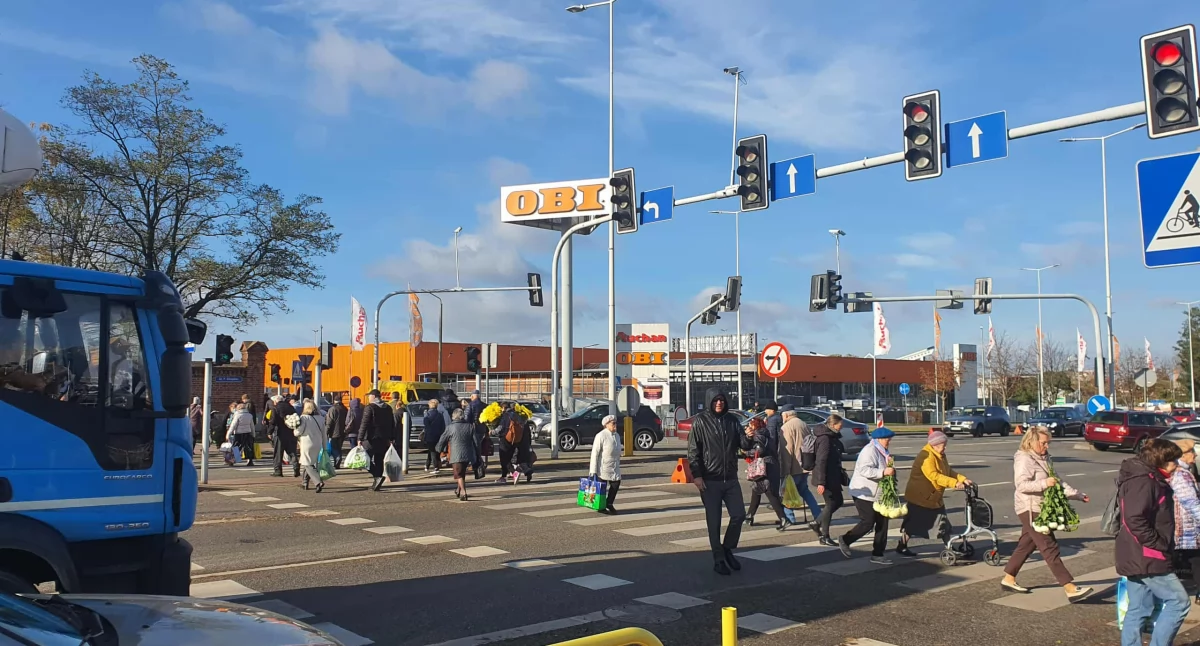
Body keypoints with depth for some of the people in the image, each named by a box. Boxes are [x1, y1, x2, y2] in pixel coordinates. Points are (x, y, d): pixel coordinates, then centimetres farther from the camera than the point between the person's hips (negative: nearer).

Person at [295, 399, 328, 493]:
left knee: (308, 464, -2)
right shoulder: (320, 418, 6)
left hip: (307, 444, -6)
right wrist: (324, 446, 18)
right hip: (318, 445, 6)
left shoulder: (304, 417, -10)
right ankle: (305, 482, 27)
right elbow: (323, 433, 10)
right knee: (310, 463, 20)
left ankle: (319, 482, -19)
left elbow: (298, 432, -11)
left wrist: (294, 431, 12)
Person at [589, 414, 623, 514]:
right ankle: (600, 507, 17)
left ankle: (609, 504, 22)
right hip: (603, 466, -7)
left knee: (616, 483, 4)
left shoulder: (617, 435, 9)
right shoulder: (601, 436, -16)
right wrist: (593, 470, -19)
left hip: (614, 466, 7)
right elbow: (595, 453, -17)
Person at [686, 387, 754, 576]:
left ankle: (727, 549, 25)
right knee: (714, 522, 2)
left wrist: (749, 437, -18)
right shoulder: (700, 421, -6)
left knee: (739, 515, 4)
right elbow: (693, 450, -7)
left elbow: (744, 445, 4)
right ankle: (718, 560, 14)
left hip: (731, 479, 4)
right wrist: (697, 475, -14)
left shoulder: (732, 420, 6)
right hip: (710, 480, -4)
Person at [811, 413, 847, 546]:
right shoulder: (825, 438, -20)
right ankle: (824, 537, 9)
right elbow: (821, 461, -24)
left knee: (838, 501, 17)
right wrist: (820, 482, -26)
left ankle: (816, 523, 24)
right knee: (831, 504, -1)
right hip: (826, 478, -10)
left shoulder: (831, 436, 11)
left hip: (833, 476, 10)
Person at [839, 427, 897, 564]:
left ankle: (877, 554, 13)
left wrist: (890, 469, 8)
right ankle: (845, 540, 11)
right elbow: (864, 470, -32)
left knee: (882, 522, 6)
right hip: (864, 493, -10)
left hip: (876, 495, 10)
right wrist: (883, 472, -36)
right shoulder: (870, 451, -19)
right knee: (868, 523, -9)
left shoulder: (881, 452, 14)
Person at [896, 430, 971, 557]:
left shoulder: (940, 456, 9)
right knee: (913, 522, 1)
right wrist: (954, 483, -38)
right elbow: (934, 476, -34)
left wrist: (962, 479, -7)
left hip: (935, 497, 9)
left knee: (943, 523, 8)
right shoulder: (926, 456, -24)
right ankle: (901, 547, 13)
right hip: (919, 496, -9)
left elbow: (948, 472, 11)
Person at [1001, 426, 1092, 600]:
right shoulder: (1024, 459, -15)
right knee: (1049, 547, -10)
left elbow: (1057, 482, 18)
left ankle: (1008, 579, 25)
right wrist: (1044, 483, -33)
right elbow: (1021, 484, -26)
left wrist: (1077, 495, 12)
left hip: (1040, 509, 10)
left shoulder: (1043, 458, 15)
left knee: (1026, 544, 15)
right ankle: (1070, 588, -12)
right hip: (1030, 509, -10)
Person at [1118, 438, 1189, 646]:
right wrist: (1159, 544, -19)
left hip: (1137, 558, 10)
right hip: (1146, 558, -10)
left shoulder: (1150, 480, 16)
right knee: (1178, 601, -4)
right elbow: (1135, 520, -27)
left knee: (1137, 610, 12)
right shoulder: (1143, 482, -17)